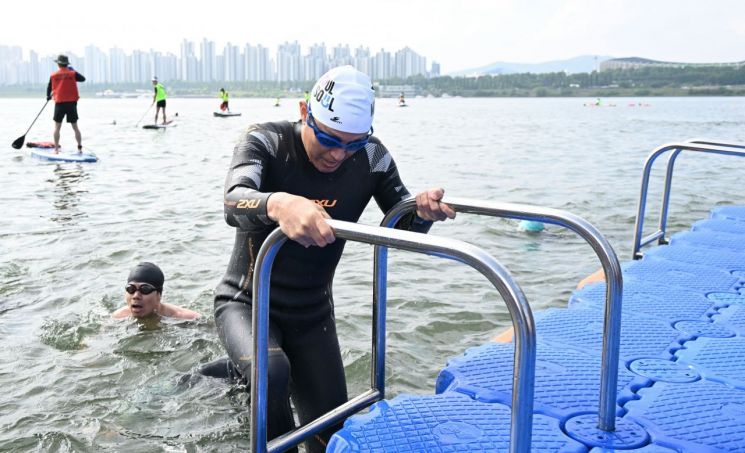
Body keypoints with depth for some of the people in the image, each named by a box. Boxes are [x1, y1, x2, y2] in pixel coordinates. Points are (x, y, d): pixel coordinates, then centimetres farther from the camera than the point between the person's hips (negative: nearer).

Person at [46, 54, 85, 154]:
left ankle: (56, 149, 5)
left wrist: (48, 96, 31)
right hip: (72, 103, 1)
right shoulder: (72, 73, -2)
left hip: (59, 103, 0)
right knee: (75, 127, 8)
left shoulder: (53, 75, 1)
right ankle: (80, 148, 5)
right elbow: (83, 79, 14)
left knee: (57, 127, 7)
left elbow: (49, 88, 13)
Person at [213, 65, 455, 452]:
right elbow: (234, 205, -38)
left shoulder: (371, 157, -10)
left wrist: (423, 211, -28)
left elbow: (403, 227, -4)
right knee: (271, 374, -35)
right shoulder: (266, 141, -19)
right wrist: (277, 203, -61)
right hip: (246, 303, -3)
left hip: (311, 314, 4)